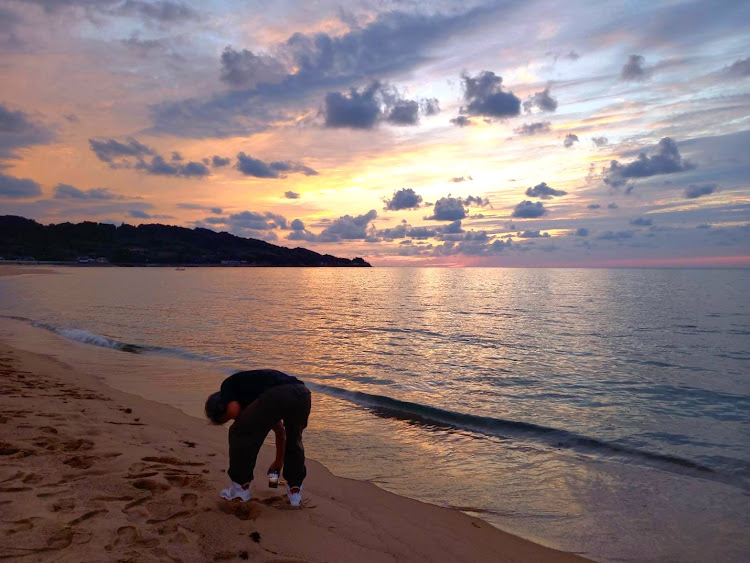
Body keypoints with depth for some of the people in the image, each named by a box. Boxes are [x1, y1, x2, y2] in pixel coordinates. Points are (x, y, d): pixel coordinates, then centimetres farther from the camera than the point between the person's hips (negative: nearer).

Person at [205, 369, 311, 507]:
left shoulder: (227, 385, 27)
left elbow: (233, 410, 2)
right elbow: (280, 430, 50)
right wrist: (279, 461, 62)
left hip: (275, 396, -8)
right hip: (303, 393, 8)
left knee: (239, 433, 16)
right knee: (293, 439, 33)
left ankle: (241, 487, 26)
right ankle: (295, 490, 35)